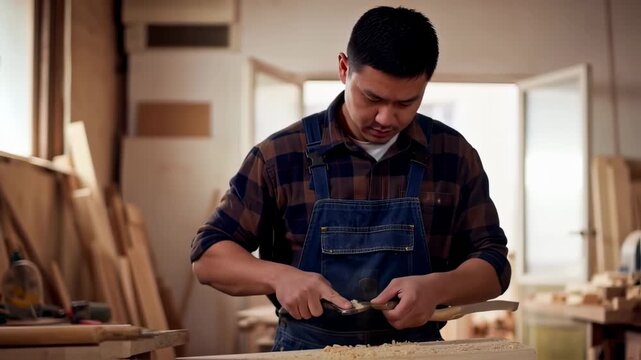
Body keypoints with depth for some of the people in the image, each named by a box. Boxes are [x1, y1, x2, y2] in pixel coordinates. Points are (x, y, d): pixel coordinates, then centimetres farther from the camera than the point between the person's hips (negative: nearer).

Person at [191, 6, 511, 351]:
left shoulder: (454, 155, 2)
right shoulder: (279, 155, -2)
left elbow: (493, 262, 6)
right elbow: (209, 255, 1)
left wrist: (436, 288, -15)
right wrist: (277, 276, -18)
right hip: (308, 350, -1)